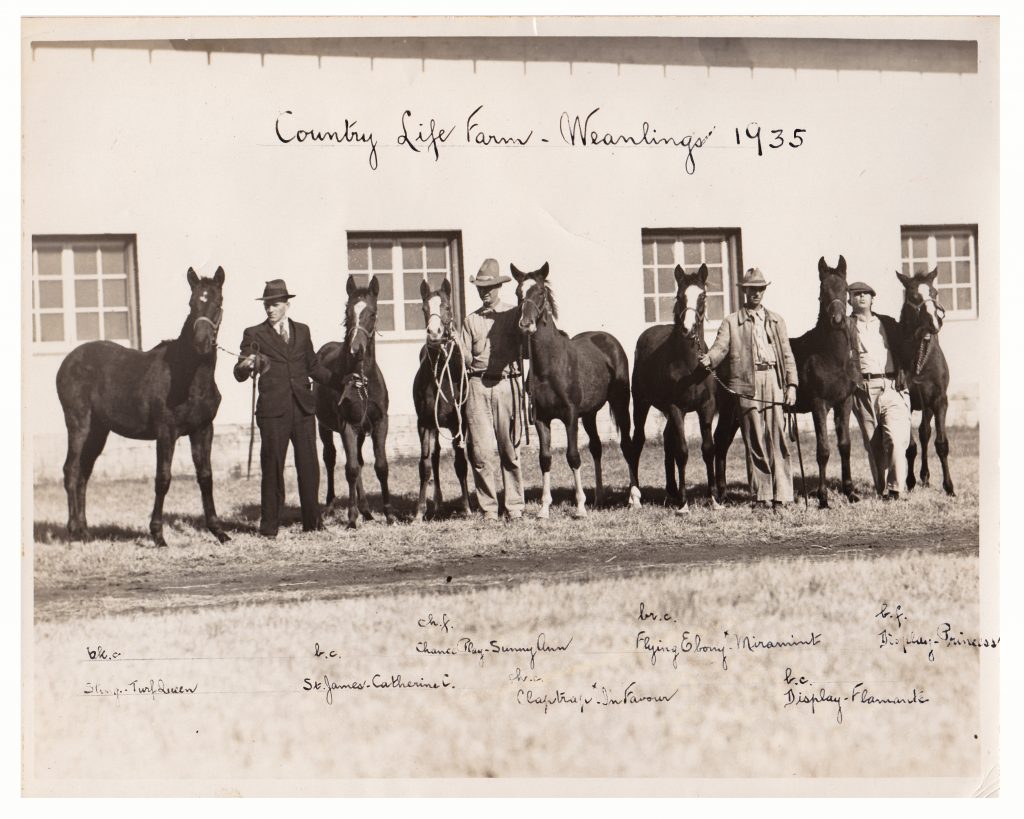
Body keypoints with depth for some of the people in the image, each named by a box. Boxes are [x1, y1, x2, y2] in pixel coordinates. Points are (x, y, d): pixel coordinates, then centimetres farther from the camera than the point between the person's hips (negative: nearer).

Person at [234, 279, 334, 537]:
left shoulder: (302, 331, 14)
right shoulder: (254, 334, 3)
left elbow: (313, 367, 24)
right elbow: (239, 374, -3)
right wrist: (246, 366, -27)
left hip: (303, 410, 3)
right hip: (273, 412, -3)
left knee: (309, 467, 5)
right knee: (272, 469, 0)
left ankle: (312, 521, 14)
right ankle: (269, 526, 6)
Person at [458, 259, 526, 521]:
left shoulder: (513, 313, 7)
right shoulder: (471, 320, 15)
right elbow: (465, 357, 12)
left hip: (506, 383, -2)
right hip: (478, 384, 2)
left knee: (509, 449, 2)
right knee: (481, 450, -3)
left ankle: (514, 506, 10)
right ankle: (488, 508, 5)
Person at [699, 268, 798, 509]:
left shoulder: (776, 320, 18)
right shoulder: (731, 322, 10)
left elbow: (787, 355, 15)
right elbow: (721, 347, -3)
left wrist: (791, 384, 4)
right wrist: (709, 359, -26)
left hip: (773, 384, 2)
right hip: (746, 387, -2)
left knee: (778, 441, -3)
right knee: (755, 443, 0)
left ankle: (782, 494, 0)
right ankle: (762, 496, 5)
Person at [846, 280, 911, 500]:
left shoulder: (888, 323, 16)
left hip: (891, 388, 1)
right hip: (863, 390, -1)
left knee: (896, 439, -13)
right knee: (873, 444, 2)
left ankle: (897, 488, -10)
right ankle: (881, 489, 12)